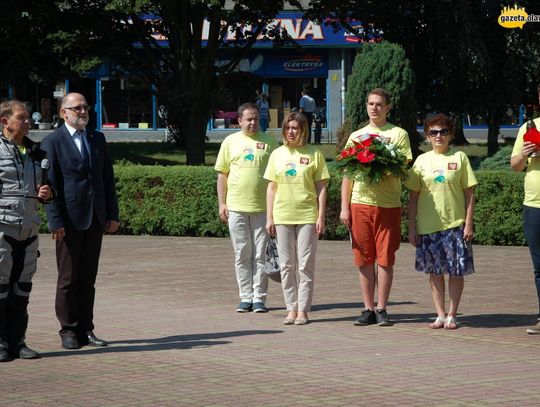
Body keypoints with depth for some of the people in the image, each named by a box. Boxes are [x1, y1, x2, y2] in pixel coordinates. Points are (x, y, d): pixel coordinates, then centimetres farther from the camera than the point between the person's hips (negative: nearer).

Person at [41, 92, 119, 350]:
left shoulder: (97, 139, 14)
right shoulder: (53, 142, -3)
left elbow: (108, 178, 15)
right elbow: (50, 184, -7)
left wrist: (112, 214, 8)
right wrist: (55, 220, -14)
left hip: (95, 219, 5)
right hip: (70, 220, -5)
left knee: (88, 278, 8)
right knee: (68, 278, 1)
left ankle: (86, 330, 12)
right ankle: (69, 331, 6)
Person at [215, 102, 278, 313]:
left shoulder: (269, 142, 6)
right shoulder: (230, 142, 8)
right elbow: (222, 175, 10)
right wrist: (222, 203, 3)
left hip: (263, 207, -1)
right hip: (236, 207, 1)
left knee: (261, 255, 0)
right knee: (242, 255, 5)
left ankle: (259, 298, 4)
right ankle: (245, 297, 10)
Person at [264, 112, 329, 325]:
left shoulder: (314, 154, 1)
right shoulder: (277, 154, 9)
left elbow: (321, 188, 1)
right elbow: (271, 188, 11)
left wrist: (321, 217, -5)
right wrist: (269, 218, 5)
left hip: (307, 216, -3)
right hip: (282, 217, 3)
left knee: (305, 266, -1)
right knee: (286, 266, 5)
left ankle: (303, 310, 3)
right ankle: (291, 309, 12)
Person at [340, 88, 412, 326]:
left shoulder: (398, 134, 6)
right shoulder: (356, 136, 15)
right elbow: (347, 173, 13)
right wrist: (344, 207, 5)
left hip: (388, 204, -2)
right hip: (360, 202, 2)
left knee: (385, 259, -2)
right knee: (364, 259, 2)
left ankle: (381, 309, 4)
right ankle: (368, 309, 9)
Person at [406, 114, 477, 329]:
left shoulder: (459, 158, 2)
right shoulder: (422, 160, 6)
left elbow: (469, 193, 2)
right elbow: (413, 196, 8)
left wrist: (469, 223, -5)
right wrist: (411, 227, 3)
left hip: (455, 224, -2)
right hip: (428, 225, 2)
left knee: (456, 271, 0)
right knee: (434, 271, 6)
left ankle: (452, 315, 10)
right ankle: (440, 315, 14)